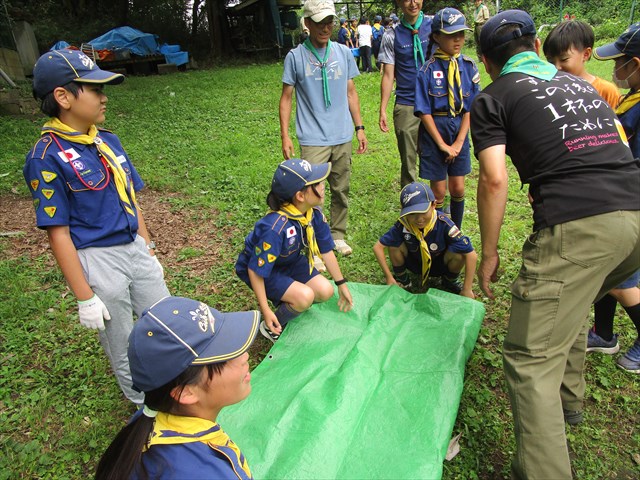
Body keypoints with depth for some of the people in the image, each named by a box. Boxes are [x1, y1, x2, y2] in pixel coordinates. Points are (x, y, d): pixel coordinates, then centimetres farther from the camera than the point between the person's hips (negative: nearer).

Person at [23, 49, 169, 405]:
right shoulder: (48, 157, -15)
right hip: (98, 261, -6)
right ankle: (147, 405, 39)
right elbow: (58, 233, -15)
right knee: (125, 348, 14)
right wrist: (85, 297, -13)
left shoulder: (108, 141, 4)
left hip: (136, 249, 6)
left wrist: (148, 249, 14)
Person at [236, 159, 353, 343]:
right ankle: (271, 328, 0)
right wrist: (265, 311, -26)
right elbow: (256, 270, -31)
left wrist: (342, 284, 3)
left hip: (291, 262, 7)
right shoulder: (275, 228, -40)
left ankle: (288, 304, 19)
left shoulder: (314, 213, -18)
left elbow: (326, 250, -4)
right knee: (305, 296, -26)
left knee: (325, 291, -8)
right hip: (263, 268, -7)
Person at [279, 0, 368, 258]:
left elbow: (351, 92, 14)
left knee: (341, 190, 12)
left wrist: (359, 127, 10)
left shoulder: (344, 53, 8)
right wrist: (285, 135, -5)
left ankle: (338, 235, 29)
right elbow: (286, 97, 2)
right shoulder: (295, 56, -1)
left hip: (343, 137, 4)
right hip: (313, 139, -3)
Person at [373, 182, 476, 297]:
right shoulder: (403, 225, -28)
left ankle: (450, 282, 2)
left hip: (440, 265, -1)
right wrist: (389, 277, -21)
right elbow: (377, 247, -20)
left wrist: (467, 289, -28)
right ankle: (402, 280, 2)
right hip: (415, 264, 1)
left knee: (458, 253, -31)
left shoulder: (443, 224, -33)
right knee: (393, 244, -25)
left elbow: (471, 255, -31)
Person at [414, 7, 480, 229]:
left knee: (458, 189, 9)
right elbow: (424, 112, -10)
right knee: (439, 192, 4)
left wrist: (459, 141, -8)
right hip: (434, 132, -3)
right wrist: (442, 144, -12)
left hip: (460, 132, 3)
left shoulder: (469, 66, 0)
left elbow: (471, 108, 0)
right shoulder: (428, 70, -9)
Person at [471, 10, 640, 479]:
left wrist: (489, 254, 3)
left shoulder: (493, 98, 7)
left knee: (531, 357, -3)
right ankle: (569, 396, 47)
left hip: (578, 226, -8)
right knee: (569, 303, 31)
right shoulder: (581, 83, 26)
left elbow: (494, 180, -5)